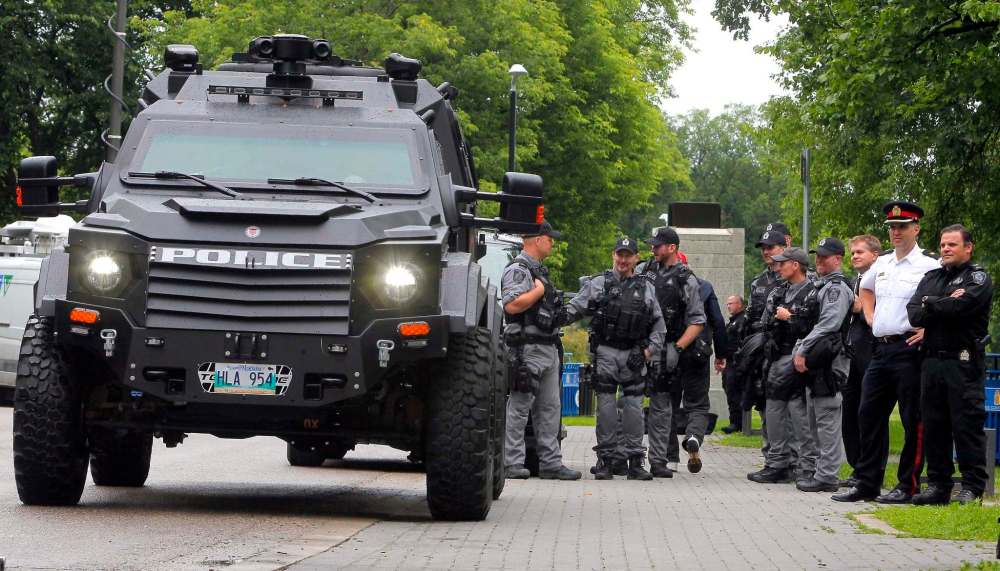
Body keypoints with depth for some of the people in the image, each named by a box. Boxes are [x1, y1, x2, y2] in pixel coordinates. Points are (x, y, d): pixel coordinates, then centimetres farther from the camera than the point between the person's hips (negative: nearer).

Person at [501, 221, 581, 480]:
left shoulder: (539, 271, 21)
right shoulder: (518, 269, -11)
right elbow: (511, 305, -25)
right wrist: (539, 290, -15)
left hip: (548, 349, 10)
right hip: (527, 349, -10)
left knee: (549, 409, 9)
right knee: (519, 408, -7)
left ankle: (550, 462, 12)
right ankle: (512, 463, -6)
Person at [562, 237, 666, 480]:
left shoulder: (646, 288, 12)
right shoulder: (598, 284, 7)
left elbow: (659, 325, 12)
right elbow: (575, 307, 2)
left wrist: (647, 351, 1)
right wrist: (562, 315, -20)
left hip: (633, 356, 1)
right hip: (605, 353, -1)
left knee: (634, 408, 0)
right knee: (606, 407, -1)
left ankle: (635, 461, 5)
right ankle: (605, 460, 5)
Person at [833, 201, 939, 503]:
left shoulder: (929, 266, -8)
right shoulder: (881, 264, 14)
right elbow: (865, 289, 34)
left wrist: (929, 329, -15)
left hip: (909, 350, -7)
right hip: (880, 349, 7)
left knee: (912, 421, -2)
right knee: (869, 415, 8)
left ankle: (908, 485, 3)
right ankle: (866, 484, 14)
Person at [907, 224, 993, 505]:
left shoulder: (978, 278, 2)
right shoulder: (931, 278, 19)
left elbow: (961, 306, -17)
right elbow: (913, 314, 5)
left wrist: (929, 304, -1)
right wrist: (945, 305, -9)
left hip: (963, 363, -6)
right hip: (932, 361, 6)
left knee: (967, 424, -6)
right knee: (933, 426, 7)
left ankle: (972, 487, -2)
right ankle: (938, 485, 13)